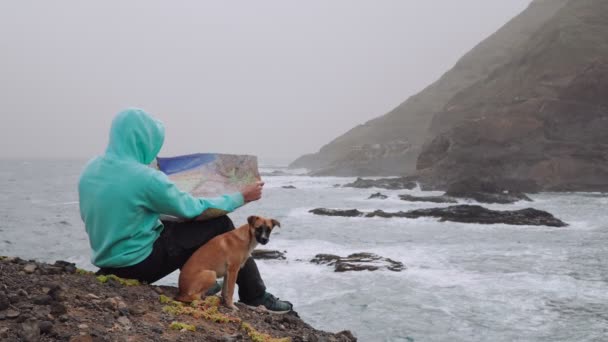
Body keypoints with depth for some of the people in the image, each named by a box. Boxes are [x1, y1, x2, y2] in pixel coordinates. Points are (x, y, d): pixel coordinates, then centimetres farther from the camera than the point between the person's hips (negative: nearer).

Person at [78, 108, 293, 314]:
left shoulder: (91, 169, -1)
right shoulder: (146, 177, -23)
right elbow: (192, 209, -10)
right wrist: (241, 197, 3)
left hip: (107, 262, 8)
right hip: (138, 263, -8)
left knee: (178, 223, 25)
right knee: (219, 224, 1)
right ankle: (255, 296, 12)